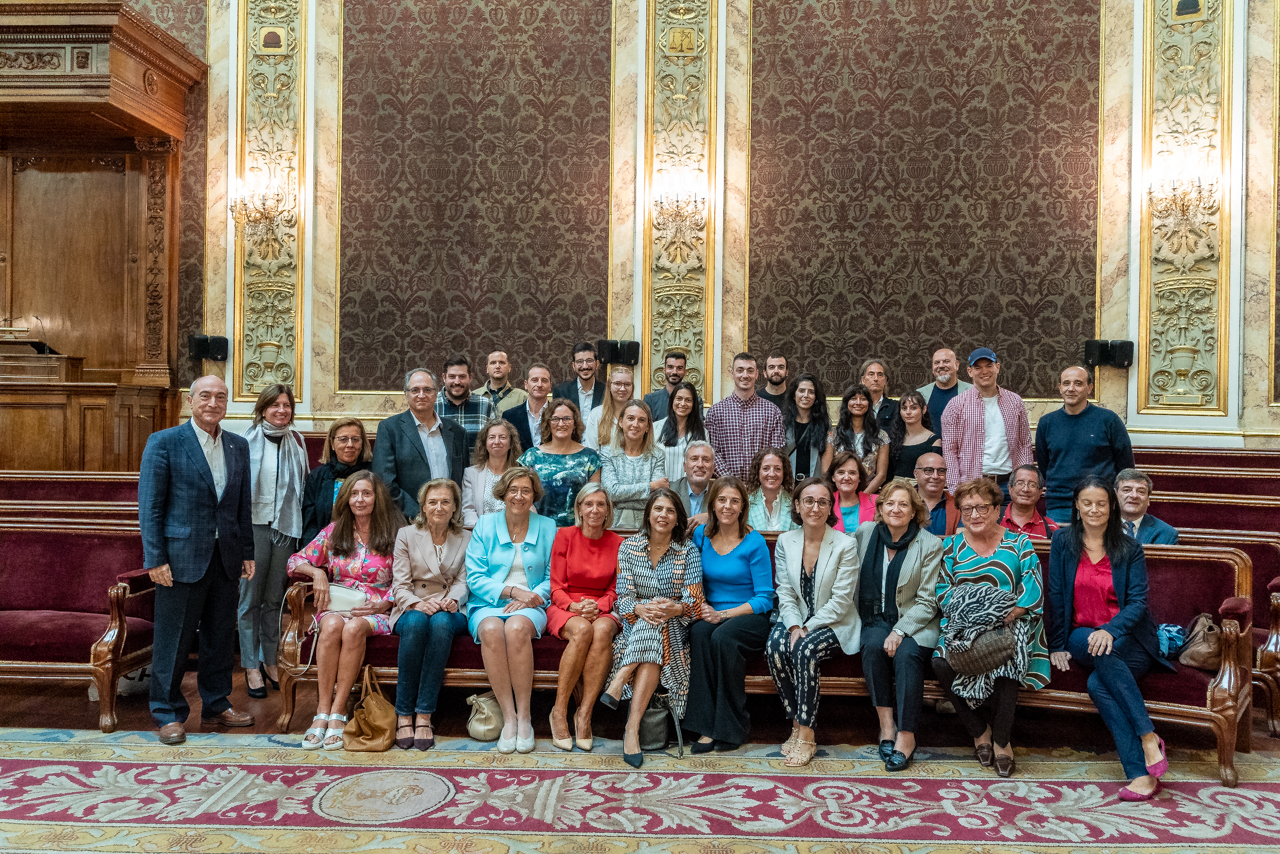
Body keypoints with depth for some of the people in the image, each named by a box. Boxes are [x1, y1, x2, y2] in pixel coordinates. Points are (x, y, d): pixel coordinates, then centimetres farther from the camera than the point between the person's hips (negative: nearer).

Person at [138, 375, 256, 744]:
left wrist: (247, 553, 9)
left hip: (226, 558, 5)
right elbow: (149, 505, -7)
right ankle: (168, 714, 18)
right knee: (173, 640, 4)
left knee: (220, 637, 13)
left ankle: (216, 706, 27)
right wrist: (155, 558, -12)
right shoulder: (164, 442, -5)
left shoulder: (238, 446, 10)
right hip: (182, 557, -5)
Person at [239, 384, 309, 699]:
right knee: (250, 598, 2)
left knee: (275, 599, 10)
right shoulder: (248, 441, -3)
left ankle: (271, 661, 20)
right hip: (254, 526, -3)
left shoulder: (296, 441, 9)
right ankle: (251, 666, 11)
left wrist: (296, 525, 11)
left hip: (285, 527, 3)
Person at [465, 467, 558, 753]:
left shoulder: (547, 528, 11)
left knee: (517, 628, -36)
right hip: (488, 604, 1)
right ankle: (508, 717, -29)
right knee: (491, 630, -35)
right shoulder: (484, 525, 9)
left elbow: (554, 579, 7)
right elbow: (474, 577, 2)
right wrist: (512, 591, -11)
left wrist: (530, 596, -12)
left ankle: (524, 716, -28)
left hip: (530, 605, 0)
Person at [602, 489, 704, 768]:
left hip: (675, 627, 0)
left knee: (656, 625, -34)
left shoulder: (688, 551, 0)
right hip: (635, 625, 1)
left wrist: (675, 608, -30)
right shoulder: (628, 547, 3)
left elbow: (694, 602, -7)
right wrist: (640, 608, -27)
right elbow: (624, 597, -4)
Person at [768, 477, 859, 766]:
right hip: (797, 620, 4)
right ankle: (796, 724, -13)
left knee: (805, 649, -32)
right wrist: (794, 626, -16)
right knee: (774, 647, -27)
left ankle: (806, 734, -21)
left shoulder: (845, 545, -9)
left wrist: (807, 628, -18)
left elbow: (840, 600, -12)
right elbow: (785, 593, 2)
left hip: (834, 624, -3)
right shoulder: (785, 542, 4)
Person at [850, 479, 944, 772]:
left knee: (907, 653, -31)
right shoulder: (864, 533, 5)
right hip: (876, 619, 2)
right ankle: (886, 725, -22)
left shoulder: (930, 545, -4)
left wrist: (900, 631, -19)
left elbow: (927, 601, -6)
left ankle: (906, 737, -26)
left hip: (915, 622, -2)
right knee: (873, 646, -29)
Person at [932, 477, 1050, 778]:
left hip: (1009, 626, -1)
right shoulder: (952, 546, 13)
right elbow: (942, 591, 3)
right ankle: (979, 730, -1)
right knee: (941, 664, -26)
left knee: (1006, 662, -32)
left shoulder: (1019, 544, 8)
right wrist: (968, 615, -14)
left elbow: (1033, 592, -4)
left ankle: (1001, 739, -8)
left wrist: (1003, 617, -19)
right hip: (962, 629, 2)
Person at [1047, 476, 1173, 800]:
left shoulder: (1129, 549, 4)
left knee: (1098, 683, -33)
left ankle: (1141, 773, -30)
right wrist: (1057, 646, 0)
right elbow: (1056, 597, 5)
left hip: (1129, 638, -1)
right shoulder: (1063, 542, 5)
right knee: (1101, 656, -36)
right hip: (1082, 636, 1)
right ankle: (1147, 743, -37)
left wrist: (1110, 630, -24)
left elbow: (1138, 602, -5)